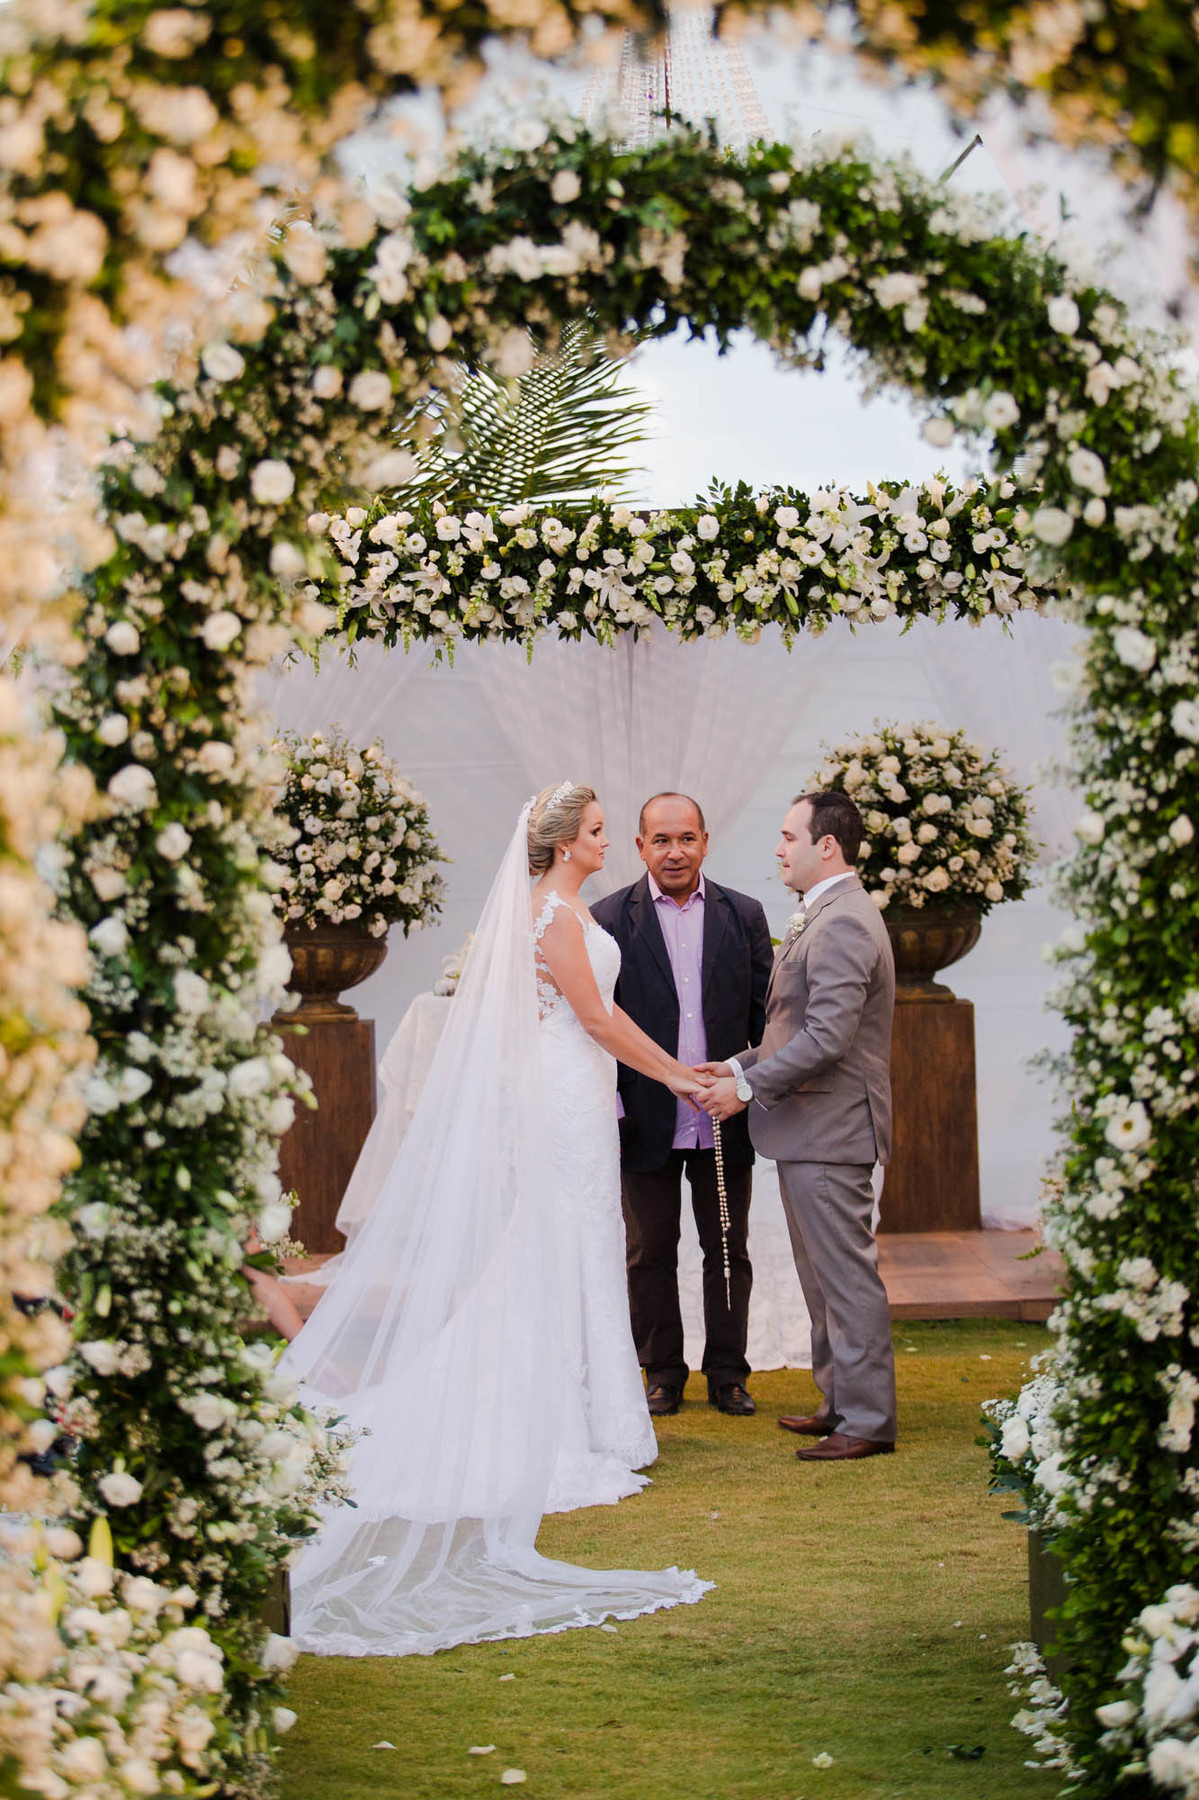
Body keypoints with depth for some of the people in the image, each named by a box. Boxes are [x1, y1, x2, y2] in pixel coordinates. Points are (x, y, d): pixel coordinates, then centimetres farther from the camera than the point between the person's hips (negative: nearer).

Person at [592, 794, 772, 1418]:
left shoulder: (744, 915, 5)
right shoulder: (608, 919, -1)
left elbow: (764, 1014, 6)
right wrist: (608, 1108, -8)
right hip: (647, 1122, -1)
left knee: (728, 1251, 9)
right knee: (650, 1254, 9)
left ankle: (727, 1373, 20)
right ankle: (663, 1372, 21)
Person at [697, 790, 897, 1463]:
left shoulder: (843, 923, -18)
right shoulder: (826, 918, 17)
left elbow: (826, 1038, -24)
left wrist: (748, 1086, -17)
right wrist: (739, 1067, 11)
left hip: (829, 1131, -11)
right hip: (812, 1130, 11)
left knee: (847, 1275, -5)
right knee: (825, 1277, 16)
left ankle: (869, 1420, 1)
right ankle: (842, 1403, 25)